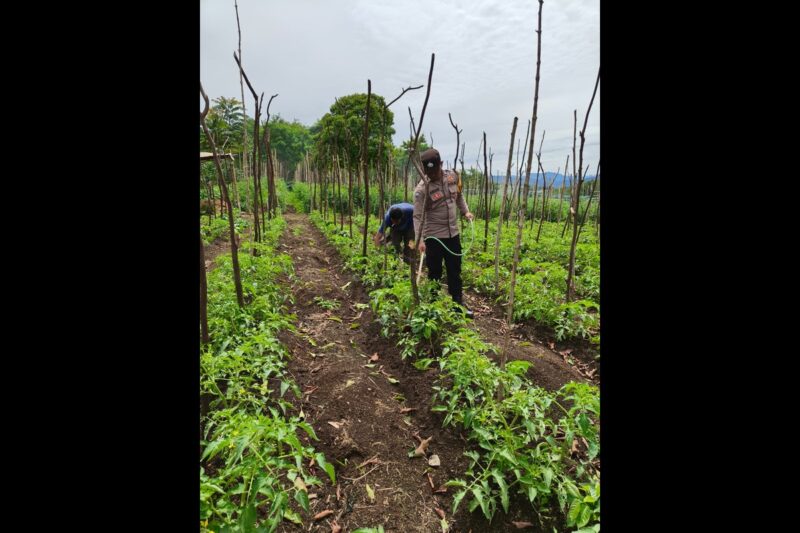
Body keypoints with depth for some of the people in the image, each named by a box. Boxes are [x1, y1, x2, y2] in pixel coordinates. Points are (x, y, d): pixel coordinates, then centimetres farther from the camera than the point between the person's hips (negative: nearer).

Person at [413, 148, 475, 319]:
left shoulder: (453, 176, -1)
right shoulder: (422, 189, -17)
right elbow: (417, 216, -22)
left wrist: (465, 211, 8)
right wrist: (419, 239, -32)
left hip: (453, 234, 5)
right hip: (434, 237, -5)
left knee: (455, 271, 15)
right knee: (435, 273, 7)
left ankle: (458, 303, 29)